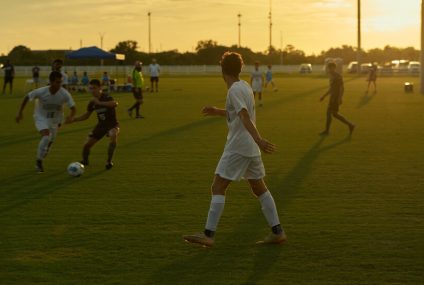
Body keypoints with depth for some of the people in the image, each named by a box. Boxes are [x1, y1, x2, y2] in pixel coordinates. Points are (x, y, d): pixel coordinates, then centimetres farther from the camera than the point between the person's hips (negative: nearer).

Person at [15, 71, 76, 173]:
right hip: (41, 117, -3)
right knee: (46, 137, -26)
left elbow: (73, 108, -23)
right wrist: (20, 113, -10)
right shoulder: (41, 92, -28)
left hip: (55, 119, 3)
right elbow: (27, 97, -11)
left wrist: (71, 116, -46)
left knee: (50, 141, 13)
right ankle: (39, 161, -7)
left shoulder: (65, 94, -26)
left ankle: (40, 161, 41)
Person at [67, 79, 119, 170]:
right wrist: (73, 119, -1)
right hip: (101, 125, 6)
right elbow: (86, 115, 12)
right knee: (87, 145, -1)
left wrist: (99, 103, -44)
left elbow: (115, 104, -44)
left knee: (113, 135, -40)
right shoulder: (92, 102, -3)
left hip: (112, 124, -6)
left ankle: (109, 161, -21)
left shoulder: (106, 97, -22)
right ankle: (84, 161, 33)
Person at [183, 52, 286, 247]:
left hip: (237, 148, -9)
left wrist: (258, 139, -36)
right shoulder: (245, 87, 13)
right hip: (251, 148, 9)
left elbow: (245, 117, -27)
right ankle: (277, 232, 15)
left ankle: (208, 234, -10)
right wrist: (217, 112, 22)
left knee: (218, 187, -7)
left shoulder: (234, 90, -13)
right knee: (259, 188, 14)